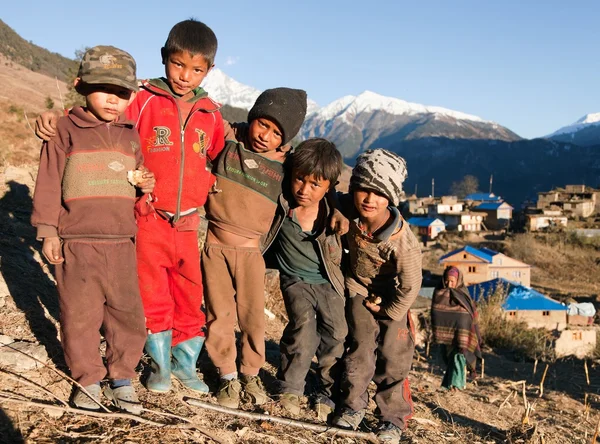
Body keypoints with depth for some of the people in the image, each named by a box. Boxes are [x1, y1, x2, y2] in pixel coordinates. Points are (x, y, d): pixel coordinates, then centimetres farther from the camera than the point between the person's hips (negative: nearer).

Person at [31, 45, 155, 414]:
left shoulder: (130, 136, 11)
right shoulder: (65, 131, -2)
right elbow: (49, 183, -2)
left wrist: (147, 183, -1)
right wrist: (48, 231, -6)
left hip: (122, 244, 4)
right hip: (77, 242, -3)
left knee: (128, 313, 7)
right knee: (80, 315, 6)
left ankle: (122, 378, 23)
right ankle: (88, 379, 23)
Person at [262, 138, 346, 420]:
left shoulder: (335, 210, -19)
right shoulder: (281, 201, -19)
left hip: (329, 282, 1)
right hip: (296, 280, -1)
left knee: (336, 333, -2)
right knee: (303, 324, -21)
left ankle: (328, 394, 19)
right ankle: (290, 387, -3)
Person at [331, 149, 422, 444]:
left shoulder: (402, 241, -36)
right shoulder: (347, 212, -24)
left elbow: (410, 286, -23)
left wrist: (388, 312, -11)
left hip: (392, 297, -3)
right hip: (359, 288, 3)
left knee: (393, 355, 0)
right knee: (360, 346, 1)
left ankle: (393, 417, 14)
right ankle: (353, 405, 16)